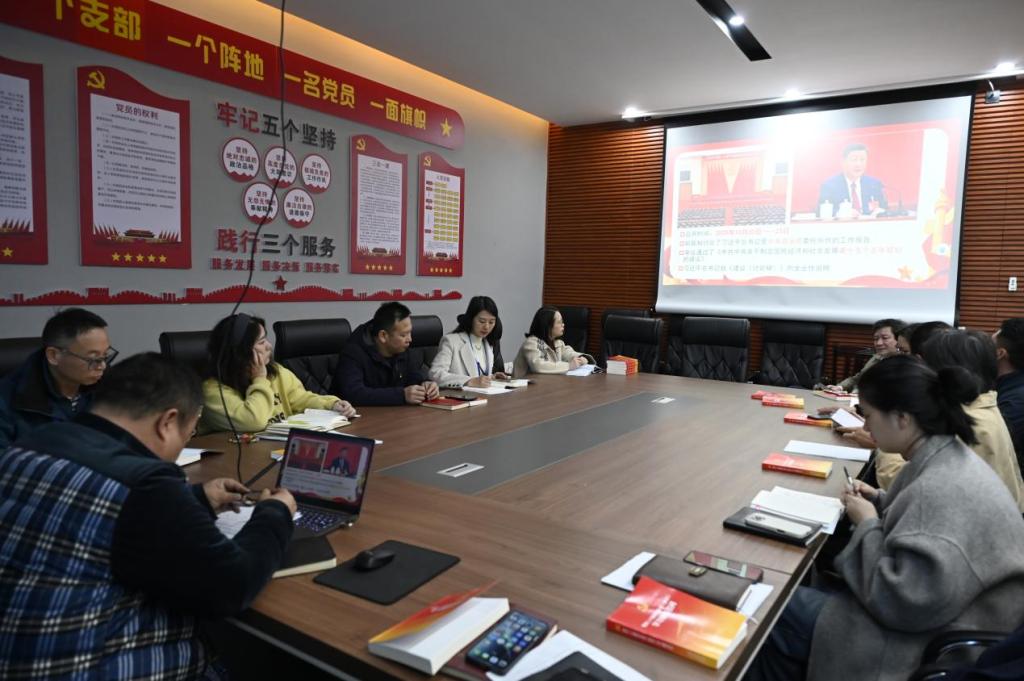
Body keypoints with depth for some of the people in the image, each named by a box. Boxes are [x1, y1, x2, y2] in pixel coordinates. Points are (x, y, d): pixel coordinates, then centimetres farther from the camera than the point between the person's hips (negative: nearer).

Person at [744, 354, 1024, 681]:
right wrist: (880, 502, 3)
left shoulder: (943, 490, -31)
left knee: (780, 611, -3)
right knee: (795, 587, 11)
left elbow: (899, 602, -30)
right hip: (930, 614, 9)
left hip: (931, 644, -9)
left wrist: (868, 525, -17)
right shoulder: (948, 458, 1)